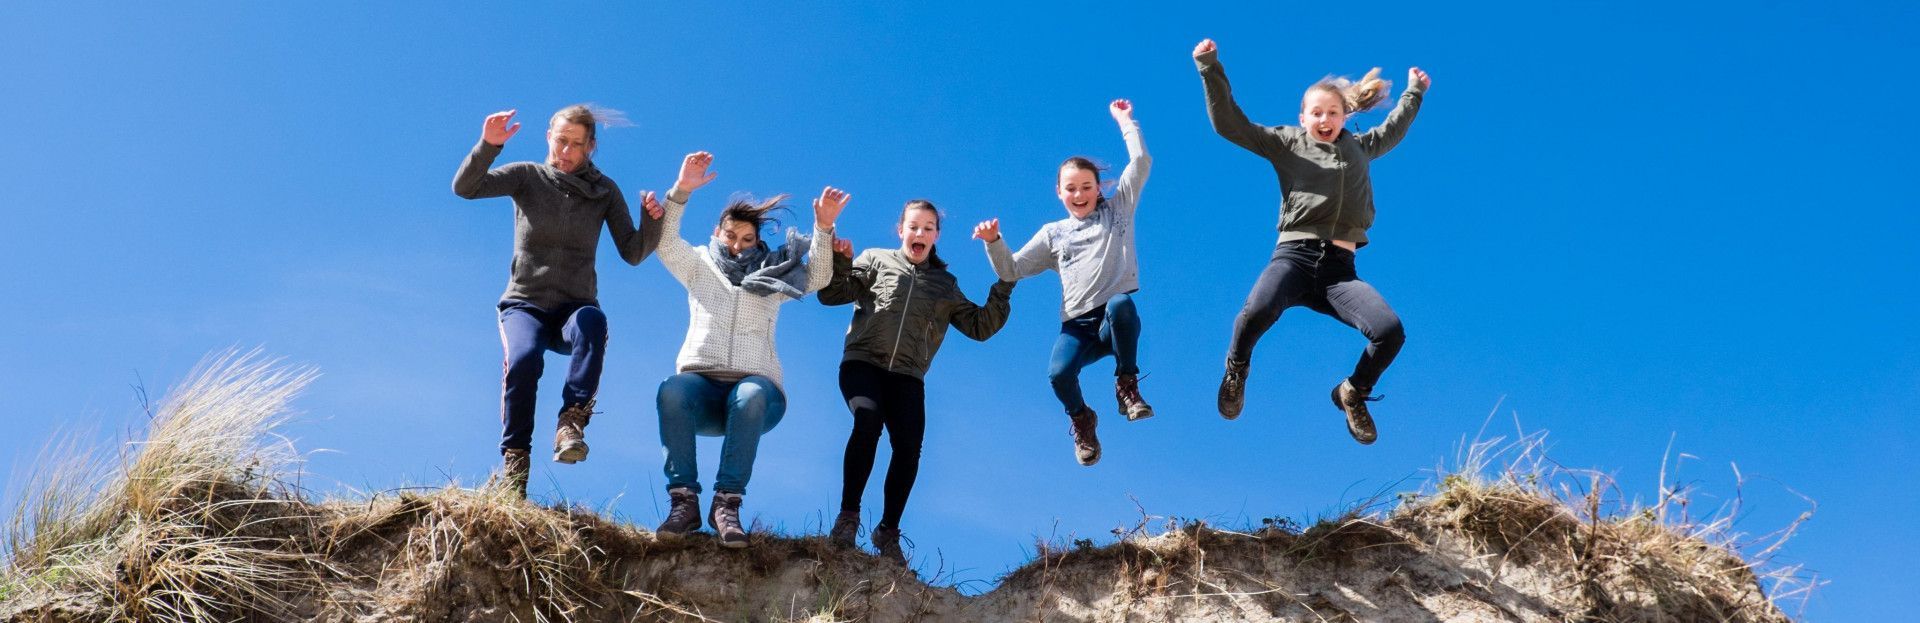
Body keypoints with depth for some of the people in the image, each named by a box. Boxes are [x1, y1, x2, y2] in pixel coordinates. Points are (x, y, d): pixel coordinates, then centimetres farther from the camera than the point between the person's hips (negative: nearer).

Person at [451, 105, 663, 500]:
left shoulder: (605, 191, 6)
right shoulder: (528, 177, 3)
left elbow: (633, 253, 1)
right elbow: (464, 188, -11)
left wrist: (654, 220, -19)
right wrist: (488, 145, -27)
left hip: (574, 308, 1)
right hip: (525, 305, 0)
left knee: (591, 320, -37)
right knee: (524, 358, -34)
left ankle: (571, 424, -43)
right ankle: (515, 458, -23)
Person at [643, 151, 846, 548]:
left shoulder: (772, 276, 20)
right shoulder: (699, 266, 21)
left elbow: (818, 277, 7)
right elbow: (665, 241, 5)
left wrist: (824, 229, -8)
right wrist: (682, 190, -8)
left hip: (755, 386, 0)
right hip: (700, 384, 0)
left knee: (751, 396, -39)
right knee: (671, 390, -36)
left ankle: (727, 502, -40)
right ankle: (684, 499, -35)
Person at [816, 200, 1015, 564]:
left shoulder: (945, 285, 22)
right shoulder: (876, 261, 15)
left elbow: (980, 327, 17)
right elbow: (830, 295, 6)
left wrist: (1003, 289, 7)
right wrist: (841, 262, -11)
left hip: (907, 377, 2)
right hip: (862, 363, -2)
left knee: (909, 445, -20)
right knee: (868, 420, -31)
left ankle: (888, 532, -6)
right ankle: (848, 517, -22)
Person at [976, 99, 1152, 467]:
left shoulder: (1117, 210, 17)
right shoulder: (1053, 234, 19)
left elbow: (1141, 162, 9)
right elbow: (1010, 271, 15)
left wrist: (1124, 121, 13)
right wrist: (993, 242, -2)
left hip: (1117, 322, -1)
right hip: (1078, 325, 2)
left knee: (1121, 303, -40)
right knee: (1059, 373, -30)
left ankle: (1127, 385, -17)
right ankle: (1081, 420, 7)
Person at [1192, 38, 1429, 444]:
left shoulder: (1359, 147, 24)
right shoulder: (1287, 143, 13)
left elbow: (1393, 130, 46)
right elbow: (1229, 124, 5)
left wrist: (1414, 92, 56)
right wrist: (1211, 69, -3)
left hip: (1339, 268, 3)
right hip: (1294, 255, -3)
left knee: (1391, 330, -23)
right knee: (1257, 312, -36)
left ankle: (1353, 394, 9)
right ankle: (1236, 370, 0)